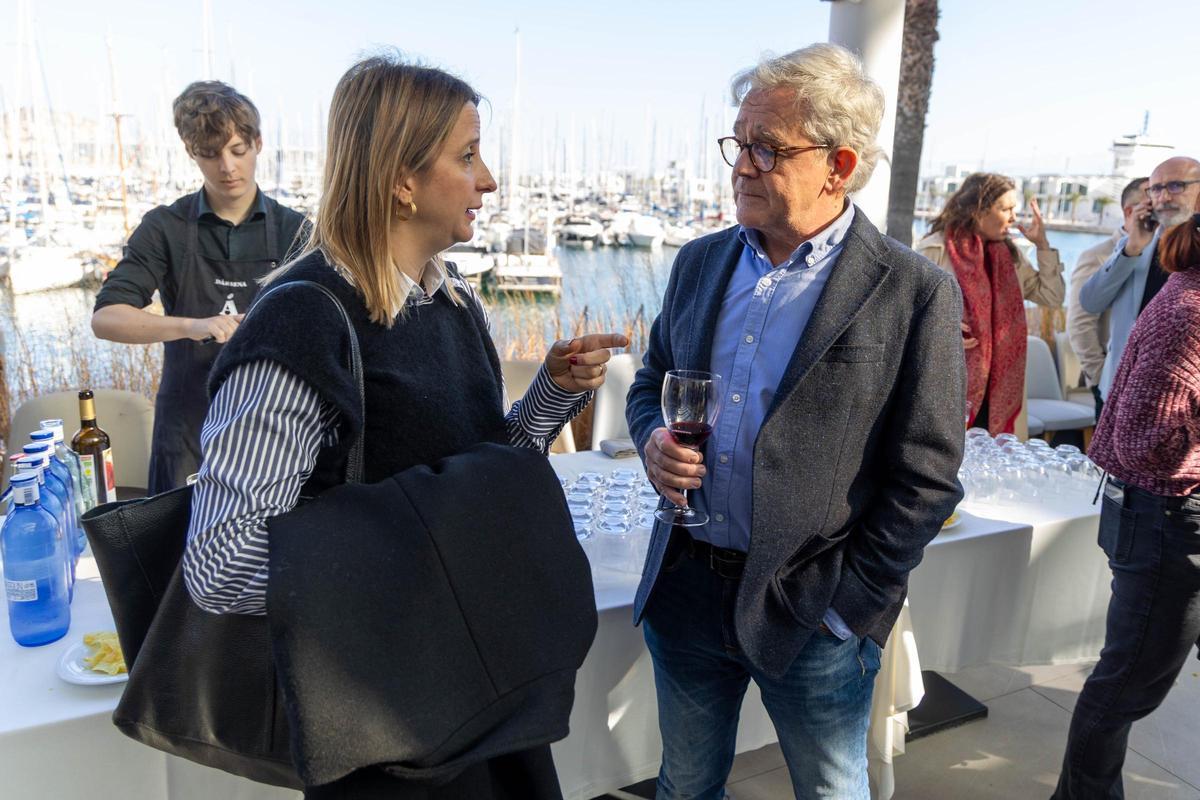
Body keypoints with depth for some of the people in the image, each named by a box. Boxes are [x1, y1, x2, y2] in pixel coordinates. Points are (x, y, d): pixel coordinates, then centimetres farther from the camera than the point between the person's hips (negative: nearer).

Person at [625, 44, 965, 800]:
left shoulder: (916, 292, -11)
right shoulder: (699, 262, 4)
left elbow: (927, 477, -10)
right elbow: (652, 381, 15)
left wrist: (850, 602, -10)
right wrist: (652, 438, -7)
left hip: (812, 616, -4)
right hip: (685, 588, 5)